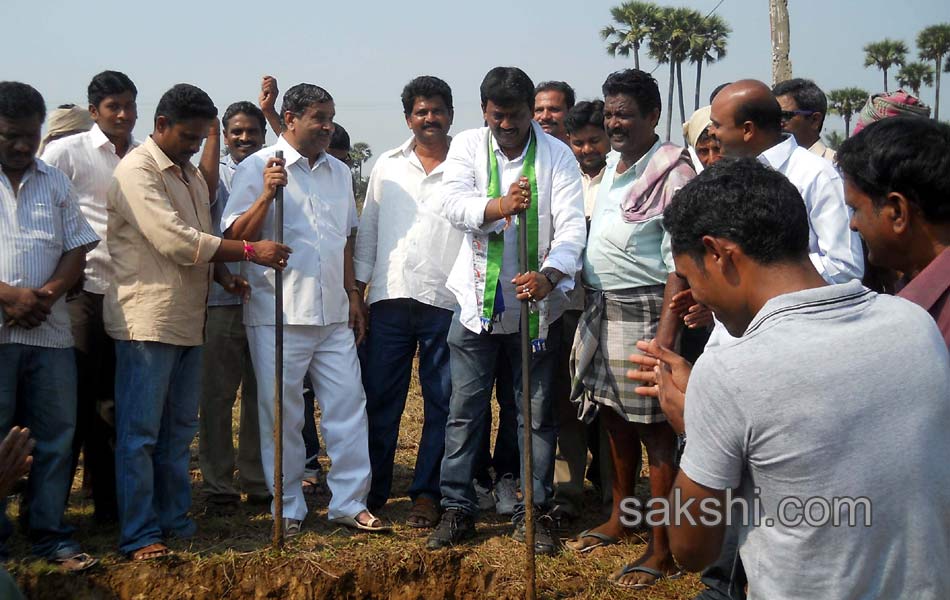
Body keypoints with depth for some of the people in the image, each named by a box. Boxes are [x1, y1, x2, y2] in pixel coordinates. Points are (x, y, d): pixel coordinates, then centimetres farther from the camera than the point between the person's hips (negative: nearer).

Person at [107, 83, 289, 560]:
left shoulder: (191, 173, 18)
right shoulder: (137, 170, -11)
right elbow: (174, 239, -20)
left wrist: (223, 275, 3)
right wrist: (249, 251, -18)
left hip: (187, 320, 9)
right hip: (147, 320, -9)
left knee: (179, 430, 14)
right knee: (140, 433, -2)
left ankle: (175, 520, 23)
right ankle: (139, 535, 3)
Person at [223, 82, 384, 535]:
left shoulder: (339, 172, 15)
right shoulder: (257, 168, -3)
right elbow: (235, 236, -8)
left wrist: (353, 295, 16)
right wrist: (267, 195, -21)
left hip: (333, 313, 5)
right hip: (278, 315, -5)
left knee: (348, 404, 4)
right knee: (282, 414, 3)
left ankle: (349, 503, 15)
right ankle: (288, 509, 17)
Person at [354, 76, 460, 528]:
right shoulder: (387, 166, 13)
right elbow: (367, 230, 15)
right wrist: (357, 288, 7)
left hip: (446, 302, -2)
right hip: (390, 299, 2)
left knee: (442, 403, 4)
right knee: (379, 399, 6)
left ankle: (427, 494, 16)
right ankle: (370, 491, 17)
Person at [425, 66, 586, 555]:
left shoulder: (557, 156, -5)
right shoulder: (467, 146, -1)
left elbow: (571, 226, -15)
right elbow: (454, 202, -19)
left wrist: (548, 275, -33)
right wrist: (500, 206, -39)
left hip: (536, 305, 0)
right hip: (476, 301, 1)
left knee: (537, 412, 8)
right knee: (464, 410, 8)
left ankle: (533, 511, 20)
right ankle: (456, 509, 20)